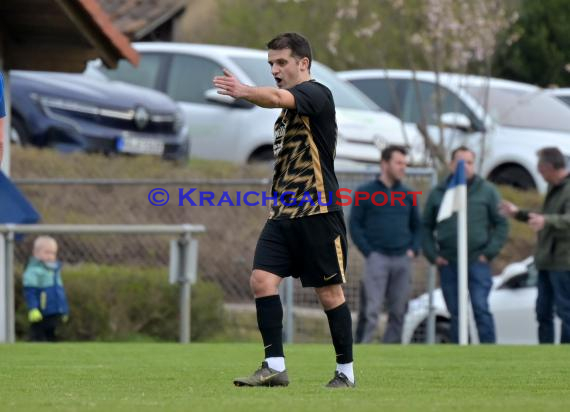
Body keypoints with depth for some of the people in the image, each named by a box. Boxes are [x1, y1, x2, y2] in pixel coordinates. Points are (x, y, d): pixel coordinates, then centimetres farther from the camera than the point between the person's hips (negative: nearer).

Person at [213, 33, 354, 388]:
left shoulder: (316, 94, -9)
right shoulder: (291, 108, 18)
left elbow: (277, 97, -31)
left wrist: (245, 91, -51)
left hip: (317, 212, -8)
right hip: (283, 212, 8)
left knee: (330, 292, -1)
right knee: (262, 280, -7)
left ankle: (346, 372, 10)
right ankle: (275, 367, -5)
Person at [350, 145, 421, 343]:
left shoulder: (407, 195, 14)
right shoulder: (365, 193, 3)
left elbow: (417, 226, 20)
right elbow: (354, 225, 0)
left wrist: (413, 250, 4)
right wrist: (369, 252, -9)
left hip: (402, 260, 4)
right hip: (377, 258, -4)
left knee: (398, 311, 3)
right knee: (371, 310, -12)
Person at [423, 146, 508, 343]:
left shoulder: (487, 191, 4)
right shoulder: (438, 193, 9)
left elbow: (502, 224, 4)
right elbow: (426, 227, 15)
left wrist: (489, 252, -6)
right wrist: (432, 255, 3)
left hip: (477, 262, -3)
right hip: (448, 263, 3)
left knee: (481, 308, -11)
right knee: (455, 313, 6)